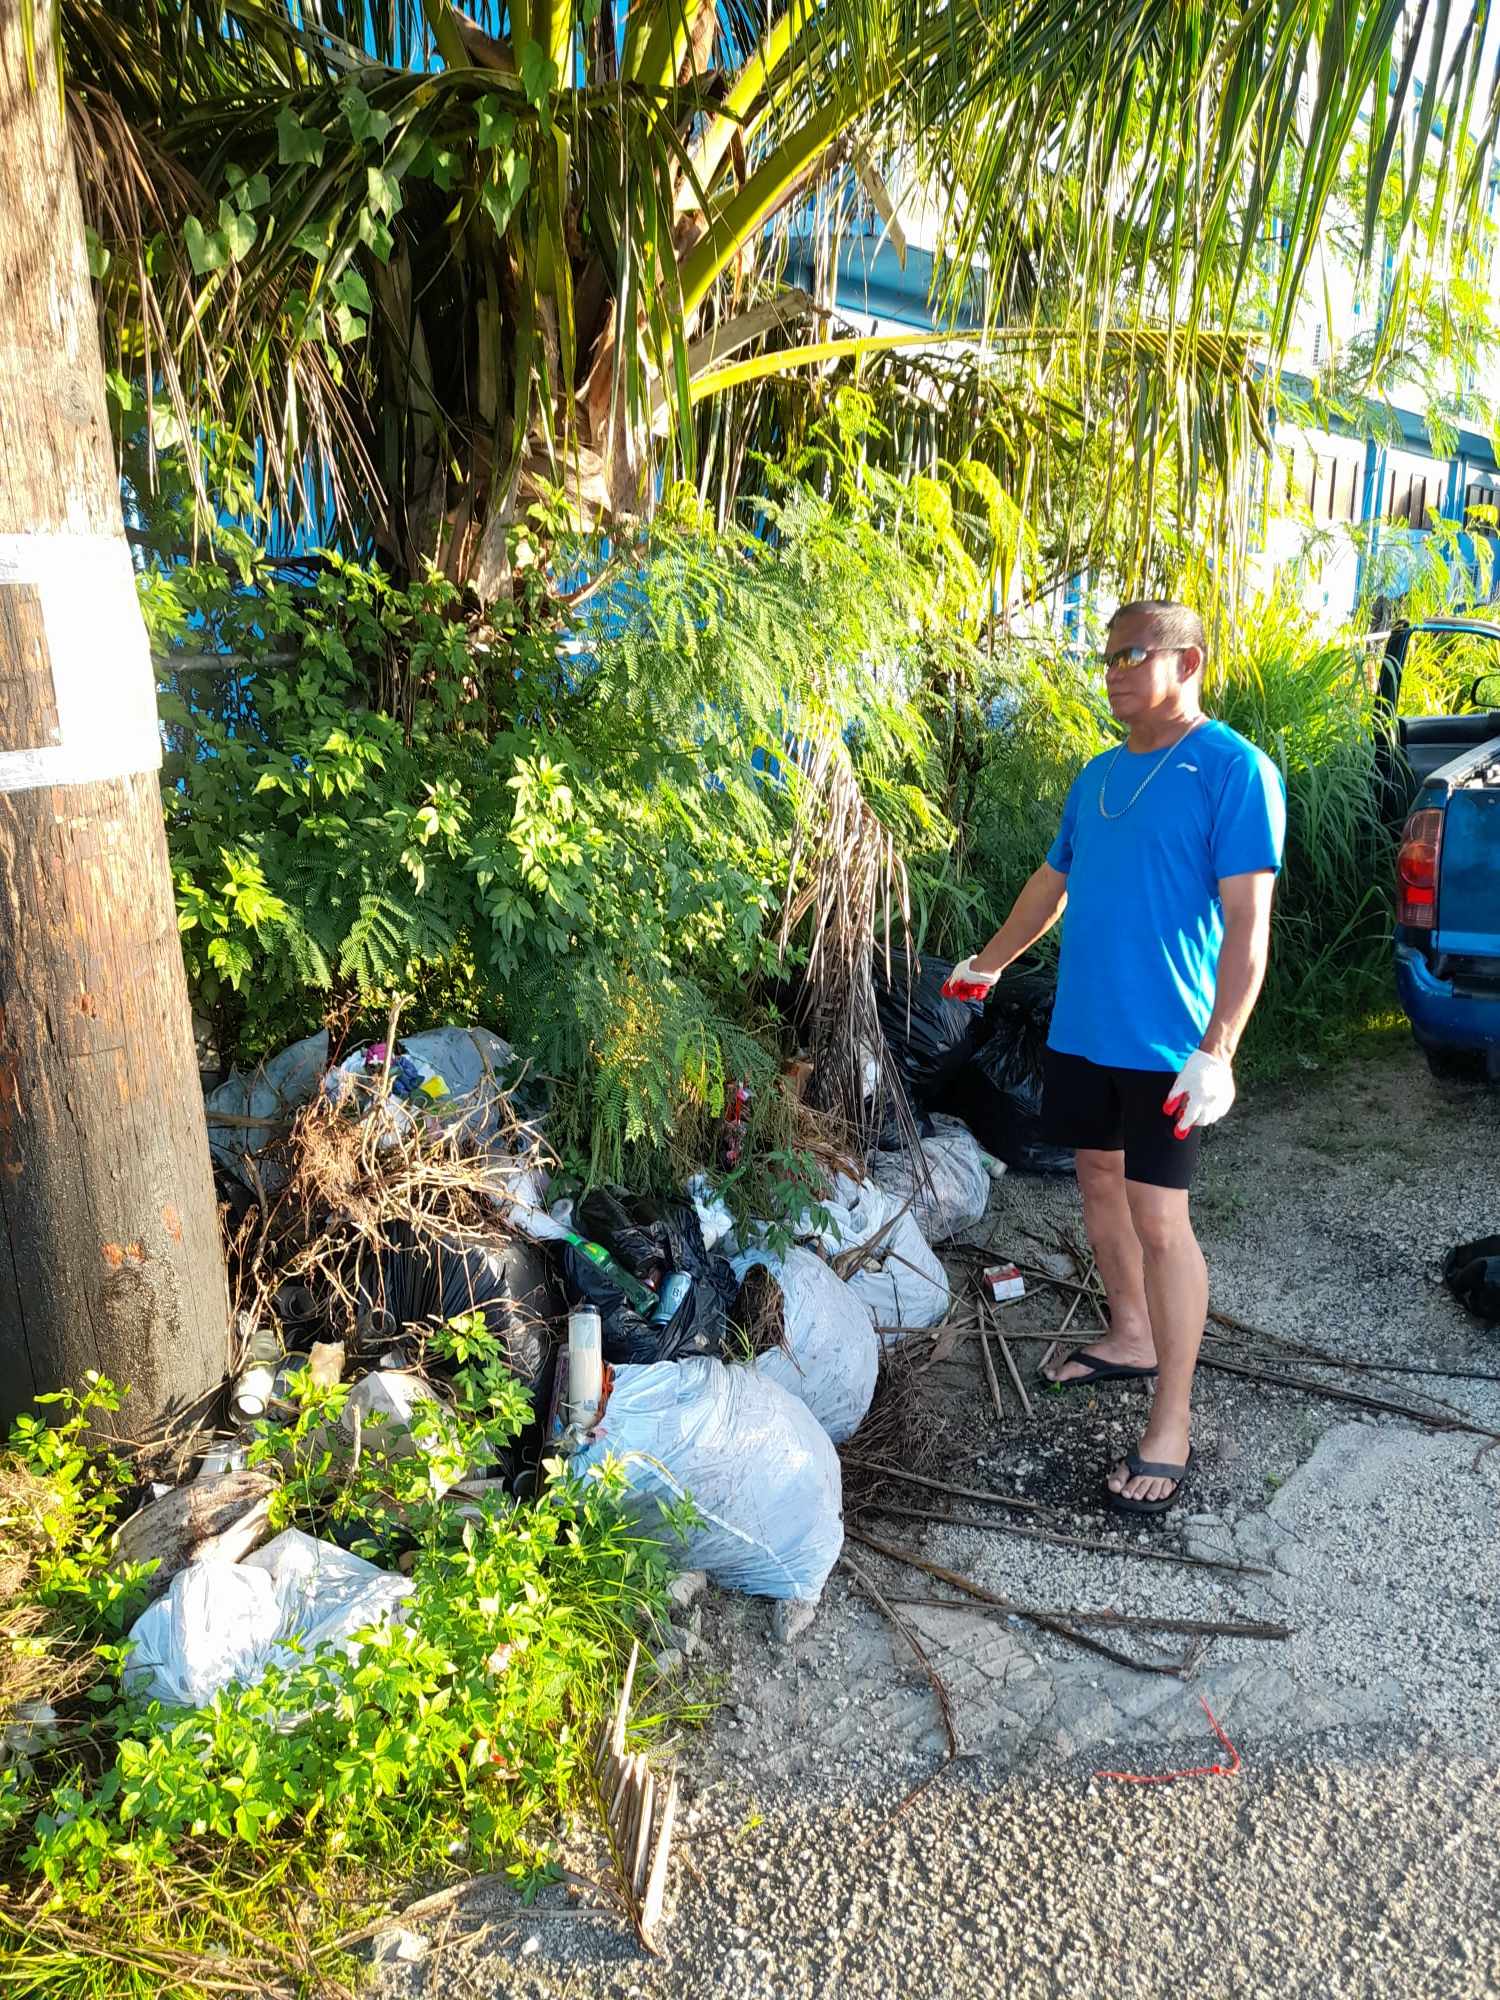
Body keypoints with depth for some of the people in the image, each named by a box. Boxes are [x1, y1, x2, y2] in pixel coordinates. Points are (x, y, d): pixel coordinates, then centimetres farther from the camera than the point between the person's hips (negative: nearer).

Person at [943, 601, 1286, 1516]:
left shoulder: (1235, 769, -11)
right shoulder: (1098, 774, 12)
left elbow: (1247, 923, -17)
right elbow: (1053, 883, 25)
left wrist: (1217, 1051, -23)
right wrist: (989, 964, 32)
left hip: (1168, 1043, -7)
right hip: (1081, 1027, 8)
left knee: (1159, 1219, -5)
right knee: (1101, 1178, 17)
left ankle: (1171, 1429, 5)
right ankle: (1133, 1338, 38)